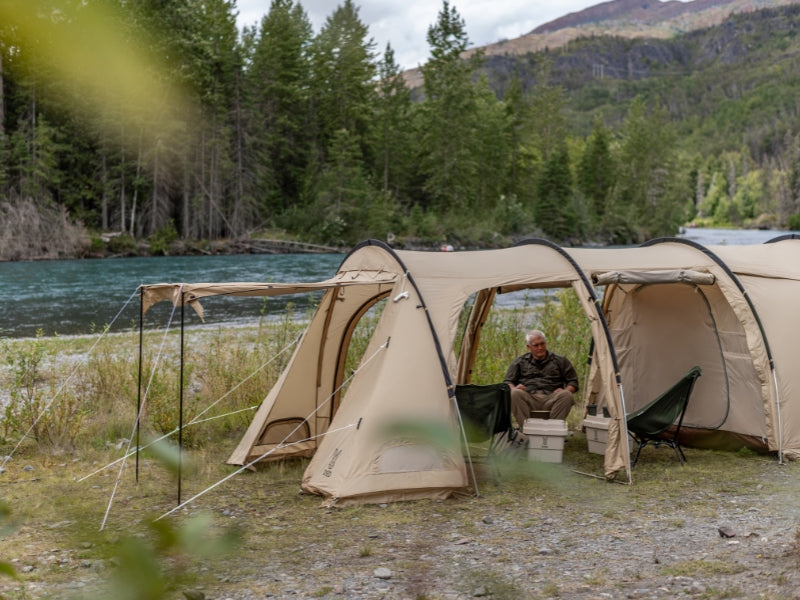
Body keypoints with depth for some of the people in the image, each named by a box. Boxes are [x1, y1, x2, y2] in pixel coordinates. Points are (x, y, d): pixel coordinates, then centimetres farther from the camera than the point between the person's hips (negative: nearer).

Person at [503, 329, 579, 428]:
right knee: (515, 394, -33)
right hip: (528, 399, 0)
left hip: (551, 399, 0)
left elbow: (573, 382, 17)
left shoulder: (561, 361, 22)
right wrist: (514, 388, -7)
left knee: (566, 395, -32)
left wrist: (564, 391, -6)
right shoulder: (520, 362, 23)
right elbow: (507, 382, 18)